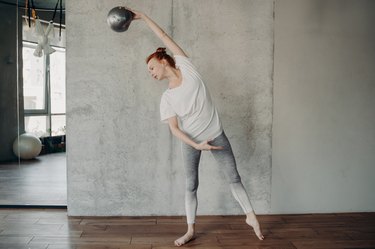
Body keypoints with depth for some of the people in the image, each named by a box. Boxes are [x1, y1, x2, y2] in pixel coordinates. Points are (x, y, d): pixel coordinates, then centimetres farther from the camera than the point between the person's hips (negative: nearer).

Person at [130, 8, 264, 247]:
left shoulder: (187, 68, -9)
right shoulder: (167, 98, -7)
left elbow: (166, 38, -6)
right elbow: (174, 128, -10)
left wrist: (144, 17, 1)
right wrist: (196, 145, -23)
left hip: (216, 135, -1)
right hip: (191, 142, 1)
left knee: (234, 177, 8)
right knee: (191, 185, 7)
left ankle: (251, 216, 24)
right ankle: (191, 230, 20)